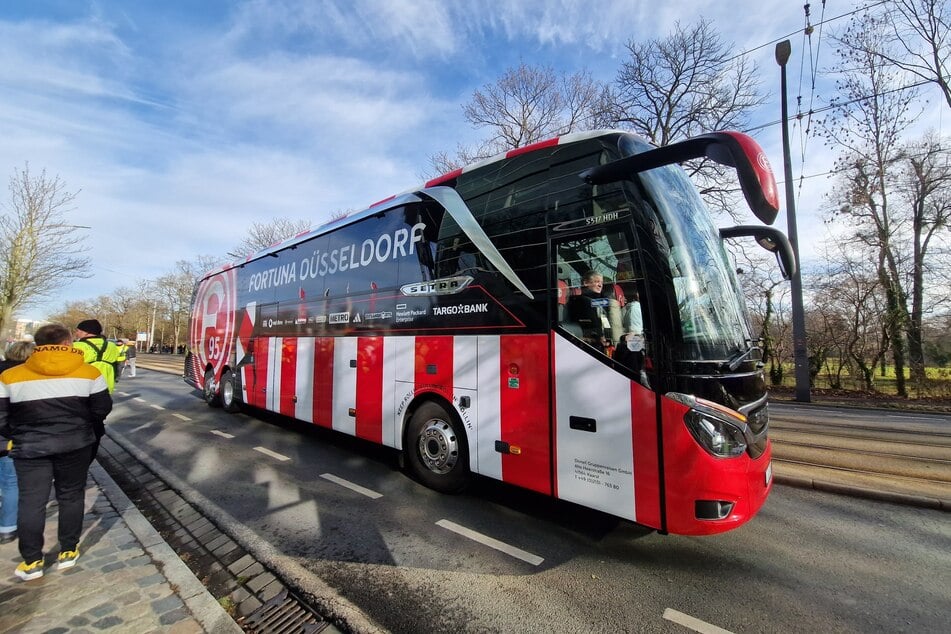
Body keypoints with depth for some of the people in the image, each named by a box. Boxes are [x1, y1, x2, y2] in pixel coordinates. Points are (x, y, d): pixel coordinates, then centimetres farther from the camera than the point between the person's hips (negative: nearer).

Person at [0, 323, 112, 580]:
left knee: (31, 502, 12)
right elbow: (102, 410, -5)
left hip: (30, 448, 0)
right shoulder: (89, 372, -9)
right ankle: (68, 552, 24)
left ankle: (31, 562, 19)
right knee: (71, 497, 14)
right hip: (75, 444, 0)